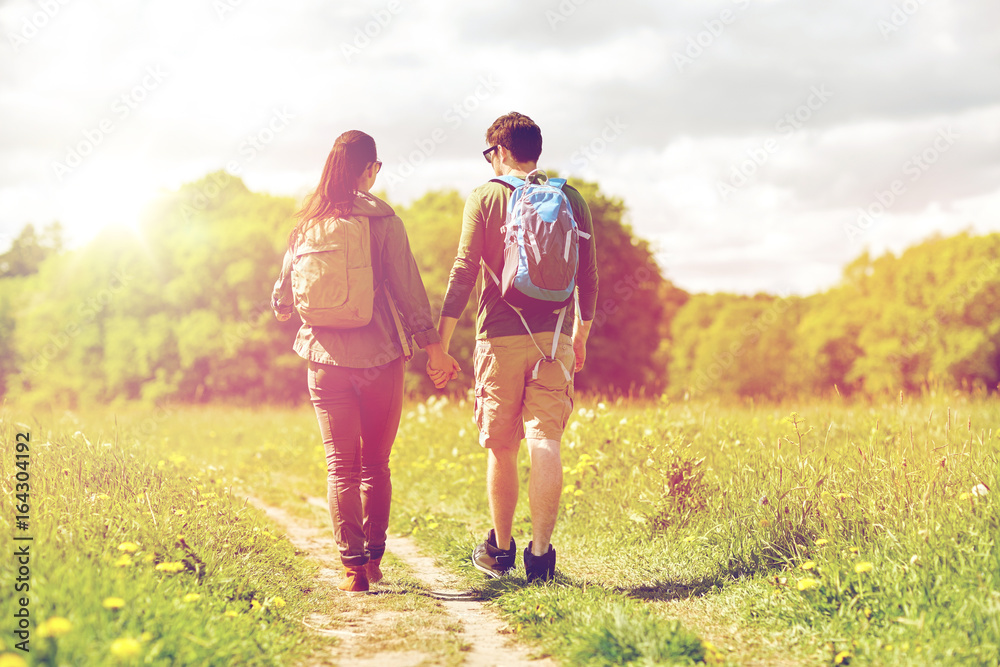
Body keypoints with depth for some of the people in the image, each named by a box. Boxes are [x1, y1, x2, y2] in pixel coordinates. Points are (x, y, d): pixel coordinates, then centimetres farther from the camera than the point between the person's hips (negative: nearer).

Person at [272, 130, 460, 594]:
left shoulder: (308, 222, 4)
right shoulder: (381, 218, -6)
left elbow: (285, 286, 13)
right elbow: (407, 287, -9)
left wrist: (282, 310, 36)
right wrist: (432, 345, -4)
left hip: (325, 357, 2)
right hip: (378, 356, -2)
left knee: (340, 465, 5)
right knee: (375, 464, 12)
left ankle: (352, 565, -2)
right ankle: (374, 558, 16)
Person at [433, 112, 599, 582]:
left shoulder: (484, 199, 0)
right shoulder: (570, 199, 8)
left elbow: (464, 272, -5)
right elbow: (588, 275, 12)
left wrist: (441, 343, -3)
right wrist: (580, 335, 24)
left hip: (500, 337, -1)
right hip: (553, 337, 2)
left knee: (501, 447, 10)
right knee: (545, 442, -2)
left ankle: (499, 548, 22)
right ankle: (540, 553, -9)